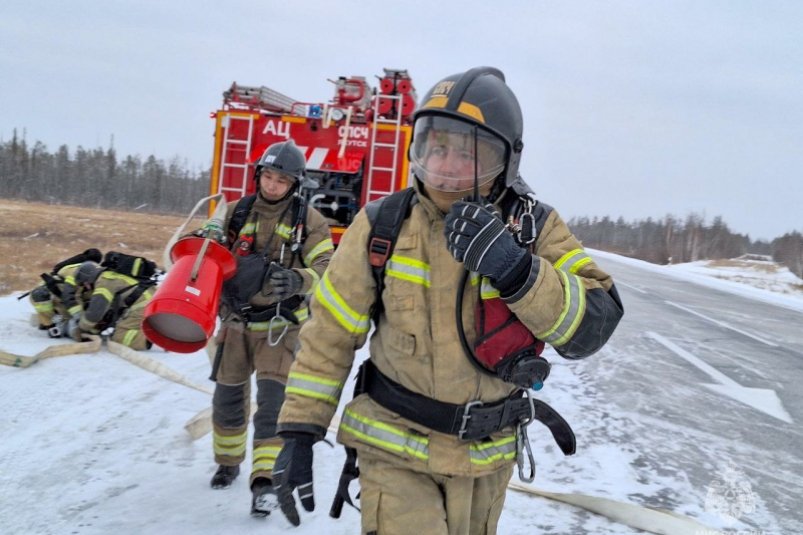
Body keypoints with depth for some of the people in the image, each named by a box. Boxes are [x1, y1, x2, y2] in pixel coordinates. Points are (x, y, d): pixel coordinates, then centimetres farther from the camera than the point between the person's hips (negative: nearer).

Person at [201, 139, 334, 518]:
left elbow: (325, 268, -11)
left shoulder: (308, 219, -5)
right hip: (237, 319, 3)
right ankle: (228, 461, 36)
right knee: (228, 396, 13)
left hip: (280, 323, -3)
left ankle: (265, 478, -2)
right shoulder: (237, 212, 3)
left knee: (273, 397, -11)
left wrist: (296, 281, -31)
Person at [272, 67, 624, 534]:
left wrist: (516, 269, -33)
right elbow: (330, 334, -5)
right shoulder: (383, 226, -11)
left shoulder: (534, 228, -10)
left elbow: (594, 326, -19)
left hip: (486, 460, 2)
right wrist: (299, 432, -6)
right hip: (396, 450, -2)